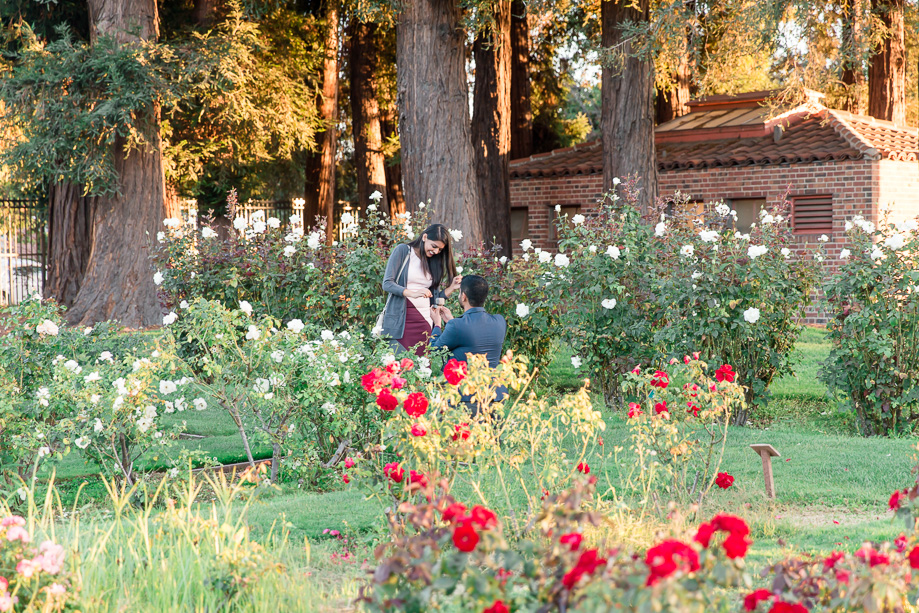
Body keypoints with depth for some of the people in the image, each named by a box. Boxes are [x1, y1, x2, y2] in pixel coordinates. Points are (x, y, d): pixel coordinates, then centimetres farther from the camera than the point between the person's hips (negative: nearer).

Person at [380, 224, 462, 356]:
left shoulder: (434, 263, 17)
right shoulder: (403, 251, 1)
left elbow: (435, 298, 17)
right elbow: (387, 283, -8)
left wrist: (452, 287, 0)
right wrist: (412, 293, -22)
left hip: (425, 322, 5)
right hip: (400, 321, -4)